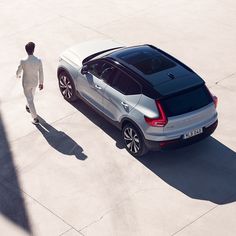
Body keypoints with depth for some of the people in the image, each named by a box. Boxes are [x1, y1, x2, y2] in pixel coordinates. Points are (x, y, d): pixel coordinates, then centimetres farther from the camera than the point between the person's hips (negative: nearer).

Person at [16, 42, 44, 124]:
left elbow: (19, 71, -9)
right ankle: (28, 107, 58)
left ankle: (35, 118, 8)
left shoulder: (23, 61, -26)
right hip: (35, 82, 4)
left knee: (30, 99, 7)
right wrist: (41, 83, 7)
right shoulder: (38, 61, -19)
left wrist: (18, 75, 16)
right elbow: (41, 73, -8)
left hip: (26, 83, -4)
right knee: (31, 96, 31)